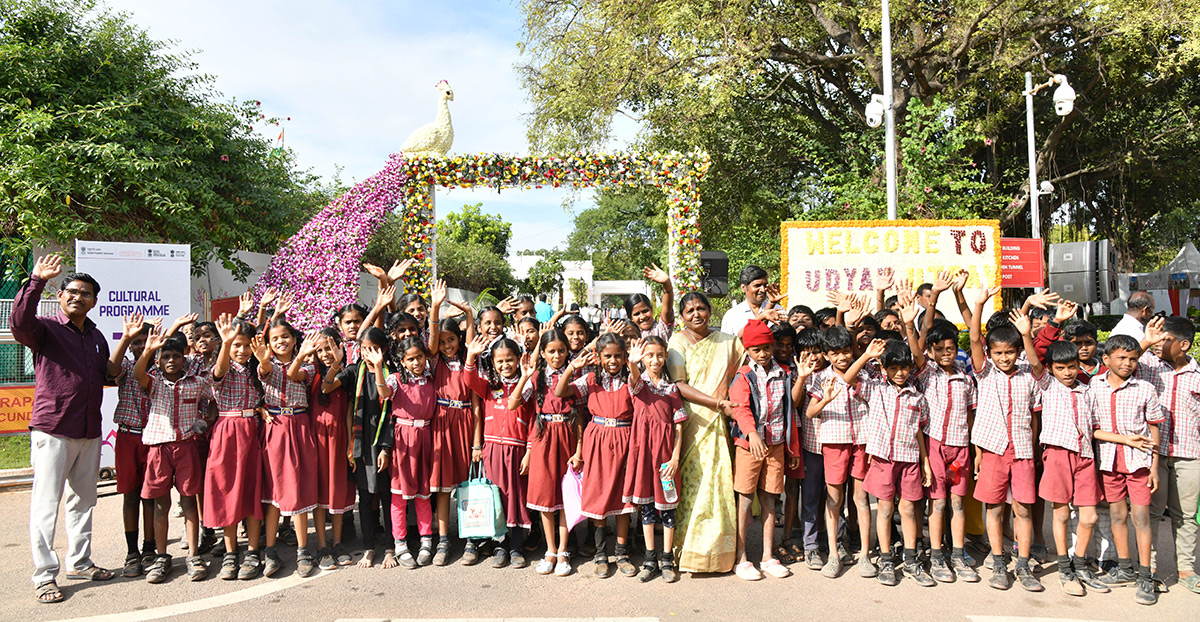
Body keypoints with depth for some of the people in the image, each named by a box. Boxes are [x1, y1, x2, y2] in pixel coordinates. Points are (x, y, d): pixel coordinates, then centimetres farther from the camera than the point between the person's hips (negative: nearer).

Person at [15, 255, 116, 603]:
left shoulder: (97, 336, 15)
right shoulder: (45, 329, -4)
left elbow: (107, 373, 25)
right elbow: (20, 321, -27)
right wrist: (36, 281, -34)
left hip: (89, 433, 7)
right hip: (52, 430, -6)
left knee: (83, 499, 15)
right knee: (46, 504, -2)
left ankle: (78, 561, 28)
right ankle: (44, 576, 6)